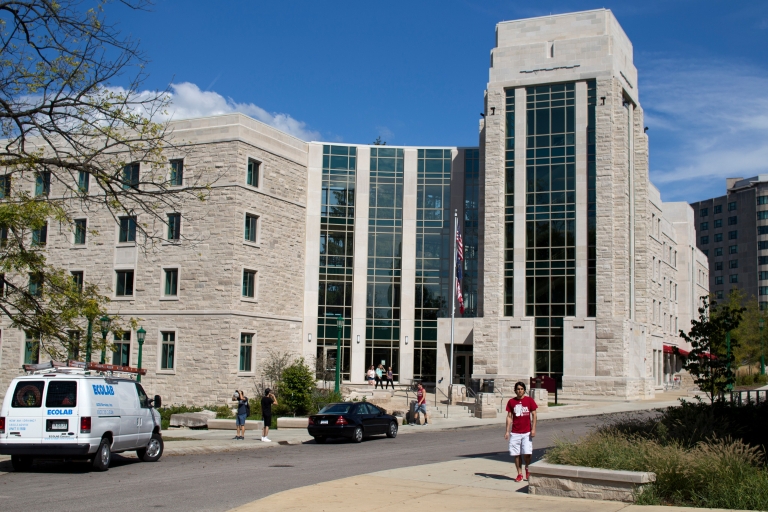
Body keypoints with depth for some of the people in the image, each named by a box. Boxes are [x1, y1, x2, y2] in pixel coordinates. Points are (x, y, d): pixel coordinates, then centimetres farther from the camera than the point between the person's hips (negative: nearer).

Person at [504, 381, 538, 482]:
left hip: (527, 432, -2)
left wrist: (533, 429, -7)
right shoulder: (511, 401, 4)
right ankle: (519, 474, 14)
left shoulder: (529, 400, 0)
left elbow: (534, 415, 1)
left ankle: (527, 470, 18)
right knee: (516, 454, 3)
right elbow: (509, 417, 7)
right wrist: (507, 431, 2)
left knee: (527, 453, -8)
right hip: (515, 432, 2)